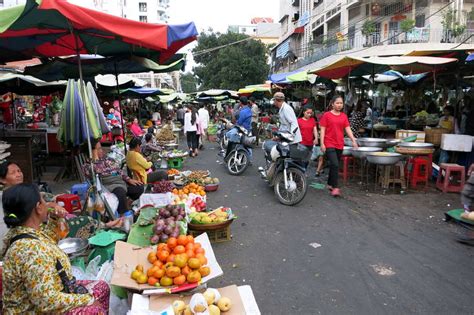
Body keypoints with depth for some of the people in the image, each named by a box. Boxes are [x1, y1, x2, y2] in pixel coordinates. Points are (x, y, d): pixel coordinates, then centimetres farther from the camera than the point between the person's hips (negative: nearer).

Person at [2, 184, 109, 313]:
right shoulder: (32, 250, -34)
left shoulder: (19, 231, -4)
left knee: (102, 288, 10)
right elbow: (47, 302, -33)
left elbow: (48, 240, 20)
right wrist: (87, 299, -21)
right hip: (37, 310, -9)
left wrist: (53, 219, 3)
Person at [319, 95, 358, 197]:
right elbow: (322, 130, -4)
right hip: (329, 144, -5)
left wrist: (353, 140, -5)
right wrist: (322, 144, -9)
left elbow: (348, 129, 7)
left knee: (334, 165, 14)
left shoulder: (344, 116, 9)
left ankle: (330, 184, 28)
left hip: (340, 144, 5)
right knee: (335, 165, -15)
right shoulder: (327, 115, -3)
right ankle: (335, 188, -12)